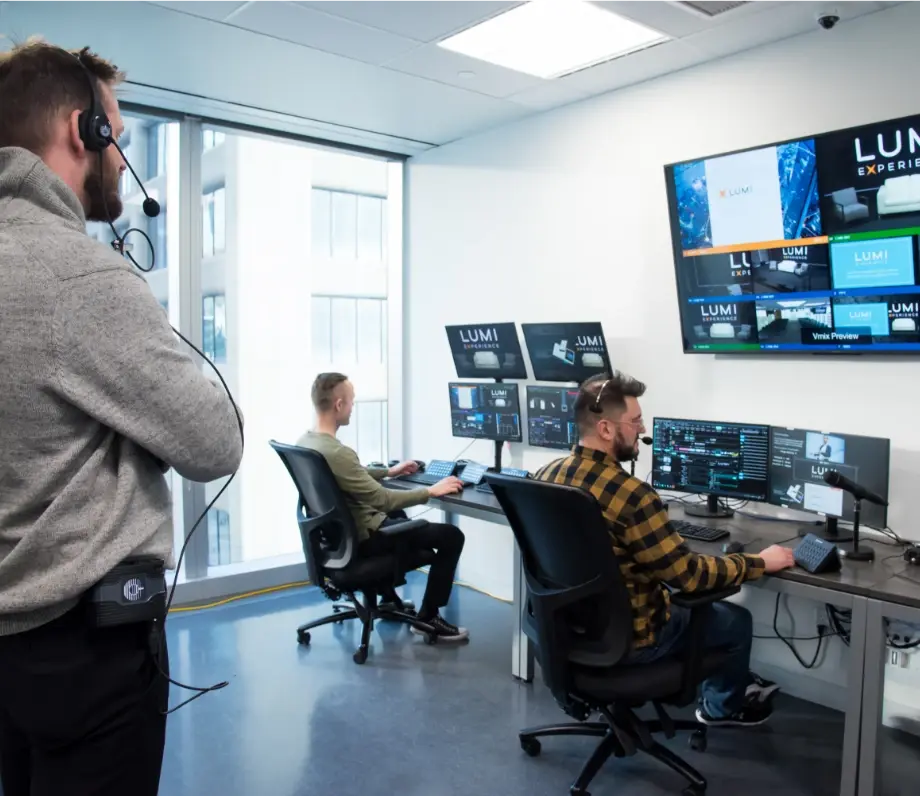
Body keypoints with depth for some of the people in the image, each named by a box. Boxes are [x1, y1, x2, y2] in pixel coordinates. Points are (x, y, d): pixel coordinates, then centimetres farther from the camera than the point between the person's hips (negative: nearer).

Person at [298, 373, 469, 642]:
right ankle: (428, 617, 8)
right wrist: (430, 491, -17)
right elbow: (383, 500, -29)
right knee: (451, 536, -5)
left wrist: (388, 471, 19)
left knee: (396, 514, 38)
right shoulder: (336, 452, -32)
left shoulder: (305, 442, -1)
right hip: (361, 537, -10)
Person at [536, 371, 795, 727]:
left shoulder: (547, 474, -6)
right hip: (624, 637, -7)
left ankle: (739, 682, 49)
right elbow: (690, 575, -24)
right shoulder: (630, 494, -31)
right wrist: (761, 562, -10)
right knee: (736, 620, 18)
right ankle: (723, 706, 44)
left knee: (683, 599, 32)